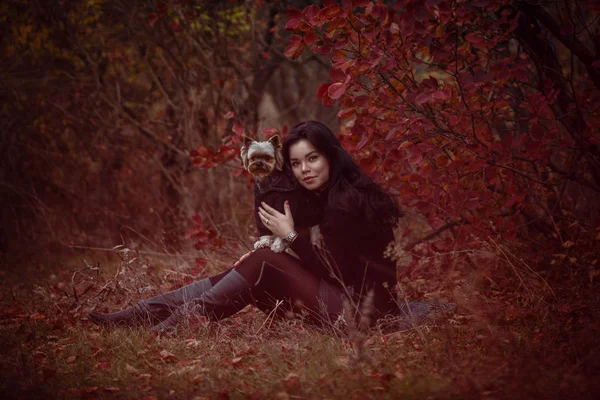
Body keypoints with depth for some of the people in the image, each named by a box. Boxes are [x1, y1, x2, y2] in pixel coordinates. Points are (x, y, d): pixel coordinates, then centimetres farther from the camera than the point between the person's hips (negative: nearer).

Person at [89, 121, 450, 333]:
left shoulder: (349, 201, -16)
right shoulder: (327, 196, 12)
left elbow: (336, 271, -18)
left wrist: (291, 236, -13)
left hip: (359, 307, -9)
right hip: (338, 297, 9)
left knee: (265, 261, -19)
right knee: (247, 277, -4)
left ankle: (178, 324, -20)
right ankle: (133, 316, -10)